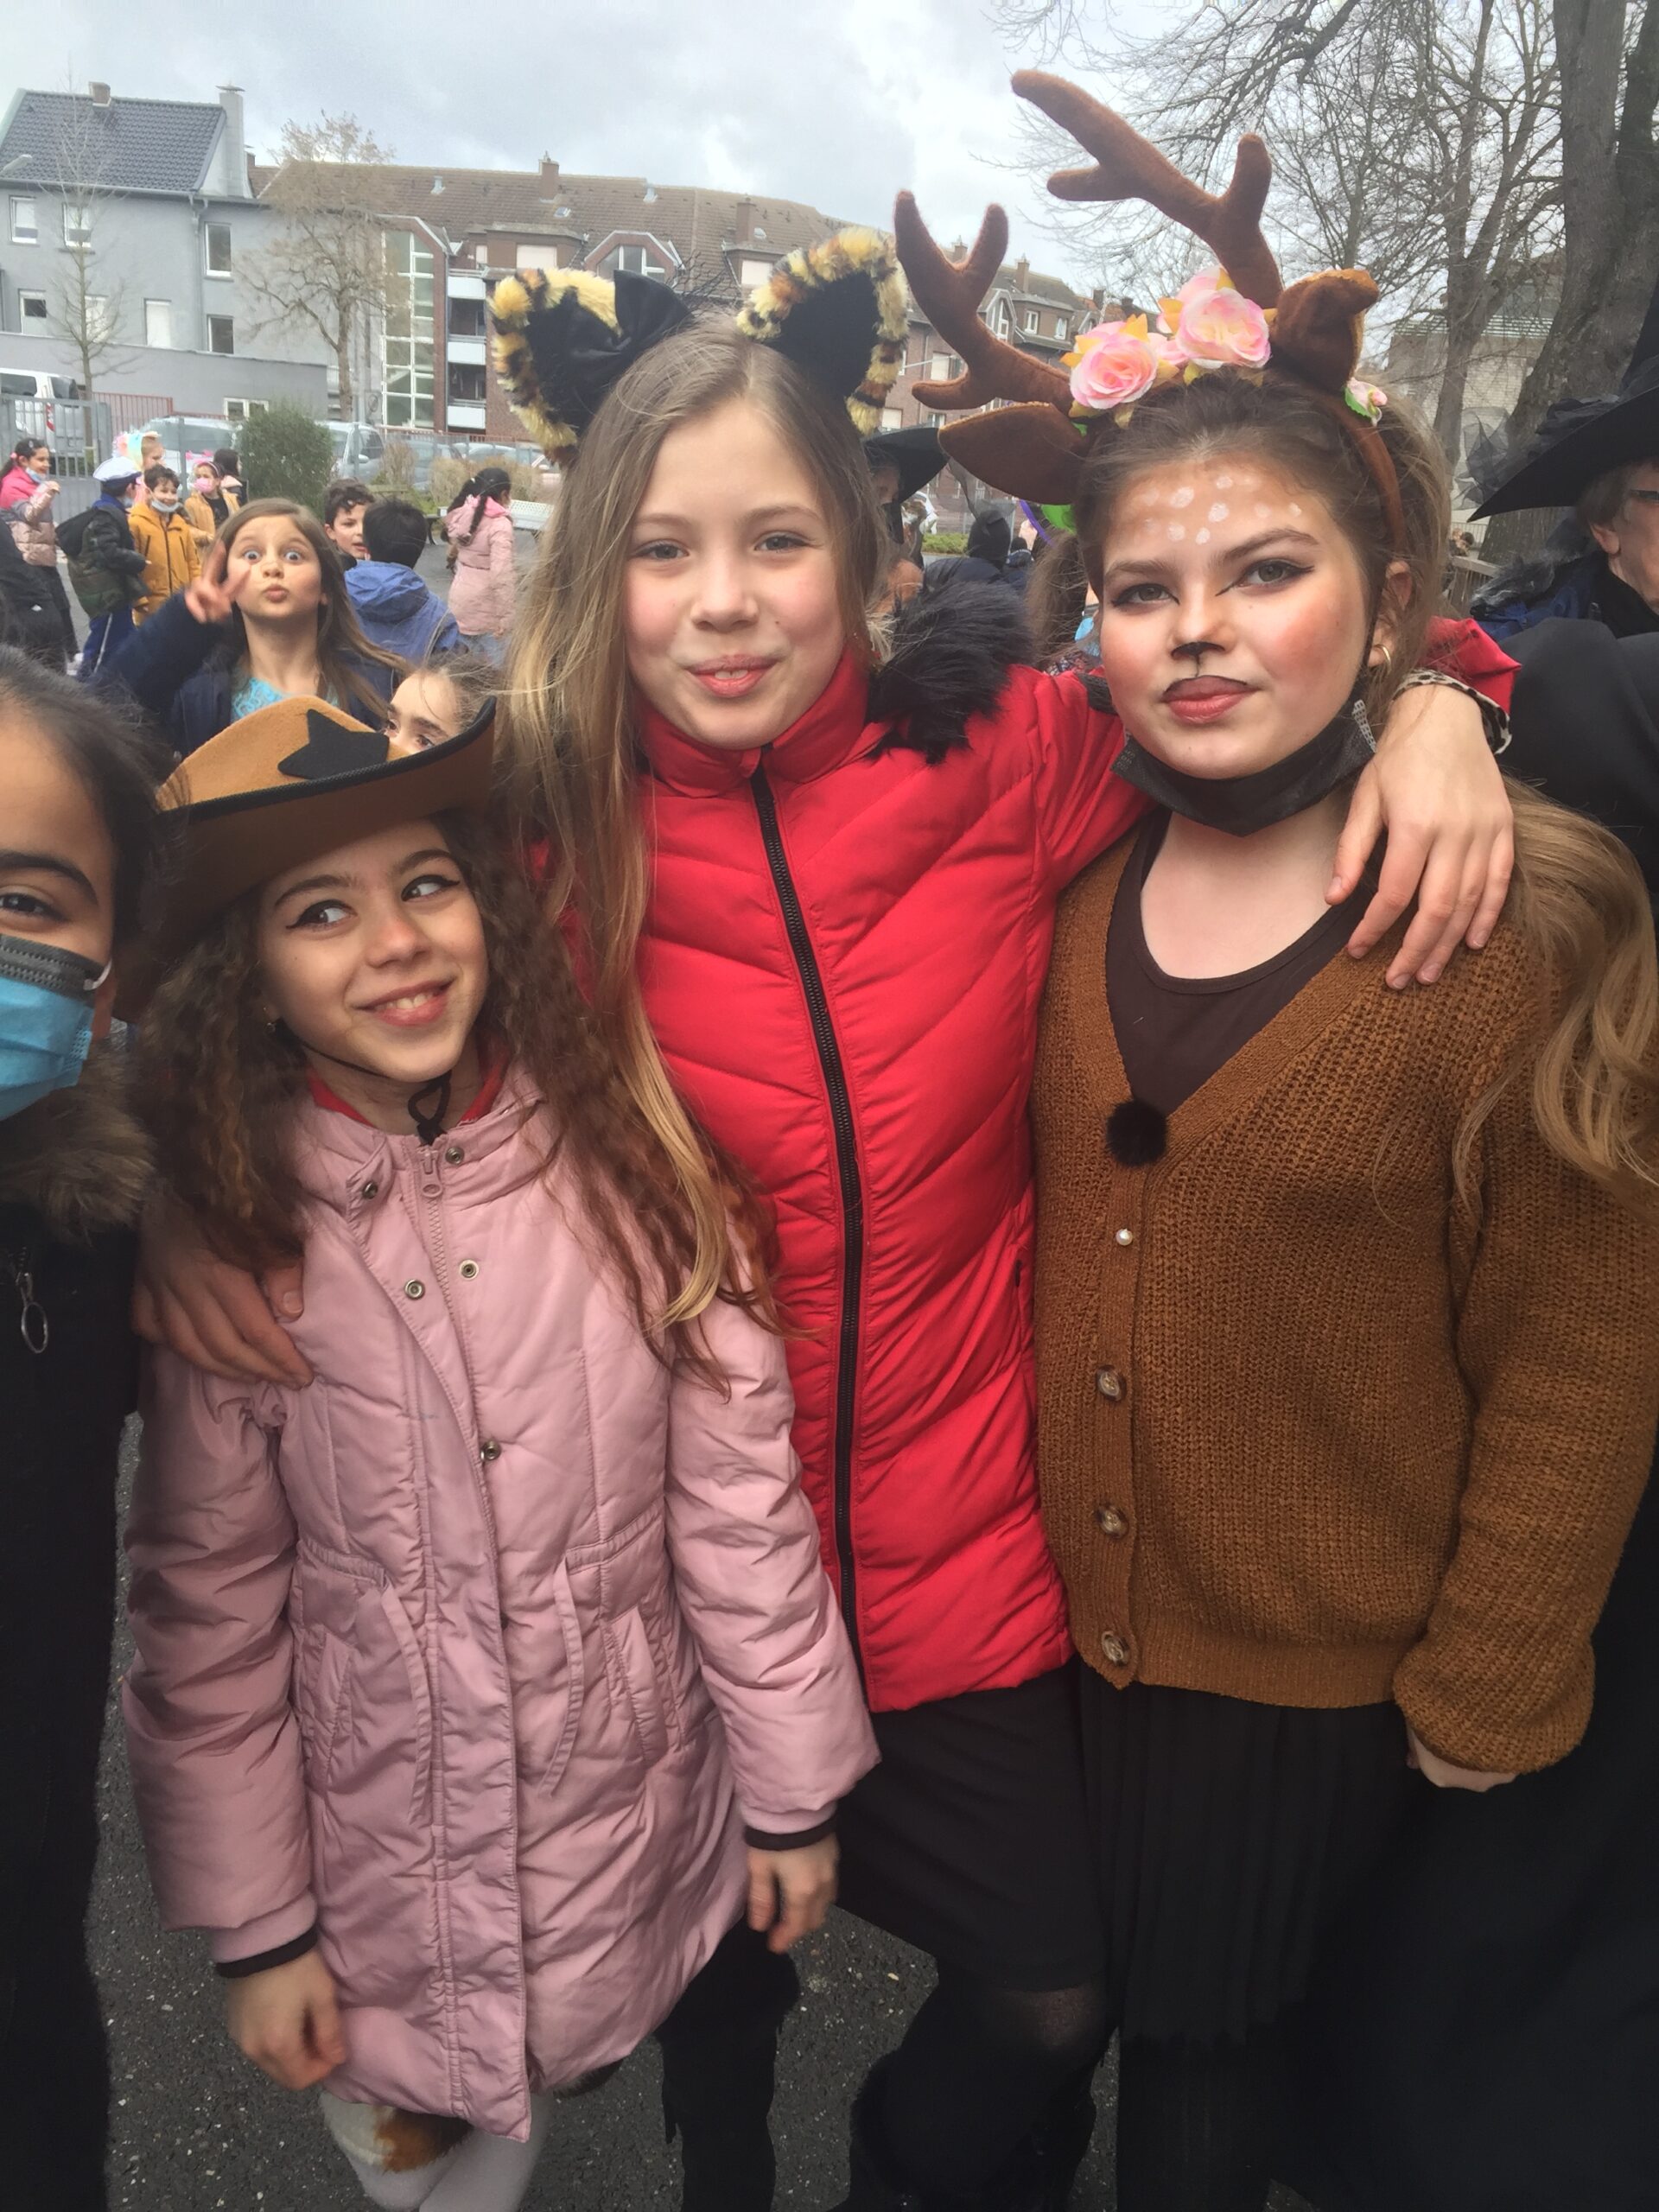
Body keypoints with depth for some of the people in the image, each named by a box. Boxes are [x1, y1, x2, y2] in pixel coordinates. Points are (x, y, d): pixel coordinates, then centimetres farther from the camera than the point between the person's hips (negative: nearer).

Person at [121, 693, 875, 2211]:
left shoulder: (630, 1162, -12)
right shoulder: (225, 1243, -13)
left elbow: (740, 1503, -7)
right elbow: (210, 1616, -6)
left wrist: (794, 1794, -1)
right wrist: (254, 1925, -1)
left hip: (665, 1849, 1)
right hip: (388, 1900, -1)